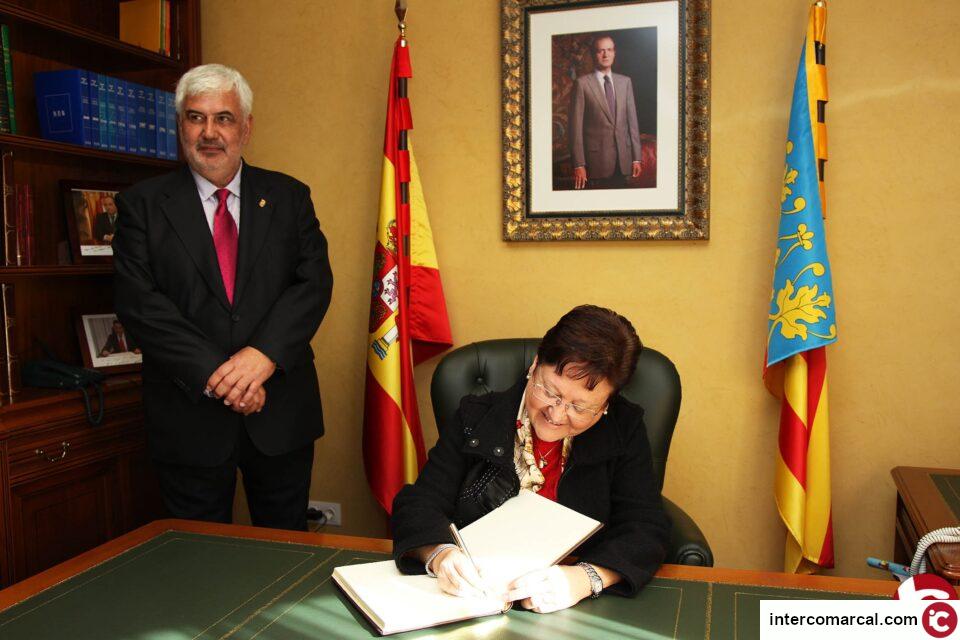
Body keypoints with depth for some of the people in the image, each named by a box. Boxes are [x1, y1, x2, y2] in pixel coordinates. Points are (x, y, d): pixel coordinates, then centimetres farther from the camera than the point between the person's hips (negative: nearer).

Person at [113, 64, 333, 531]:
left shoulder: (289, 197, 6)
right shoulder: (142, 205, 2)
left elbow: (314, 282, -4)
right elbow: (138, 302, -8)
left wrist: (264, 355, -19)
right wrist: (214, 375, -17)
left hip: (280, 412, 1)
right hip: (189, 418, -1)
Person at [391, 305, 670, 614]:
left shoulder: (624, 431, -1)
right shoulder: (476, 420, 0)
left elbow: (646, 529, -7)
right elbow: (419, 504, -2)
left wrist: (585, 578, -27)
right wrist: (439, 554, -25)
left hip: (584, 615, -1)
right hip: (471, 601, 2)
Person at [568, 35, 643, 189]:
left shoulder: (625, 82, 11)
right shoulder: (582, 83, -2)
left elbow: (632, 120, 11)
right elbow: (576, 126, -6)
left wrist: (636, 158, 5)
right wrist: (579, 165, -11)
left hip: (622, 161, 4)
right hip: (596, 160, -4)